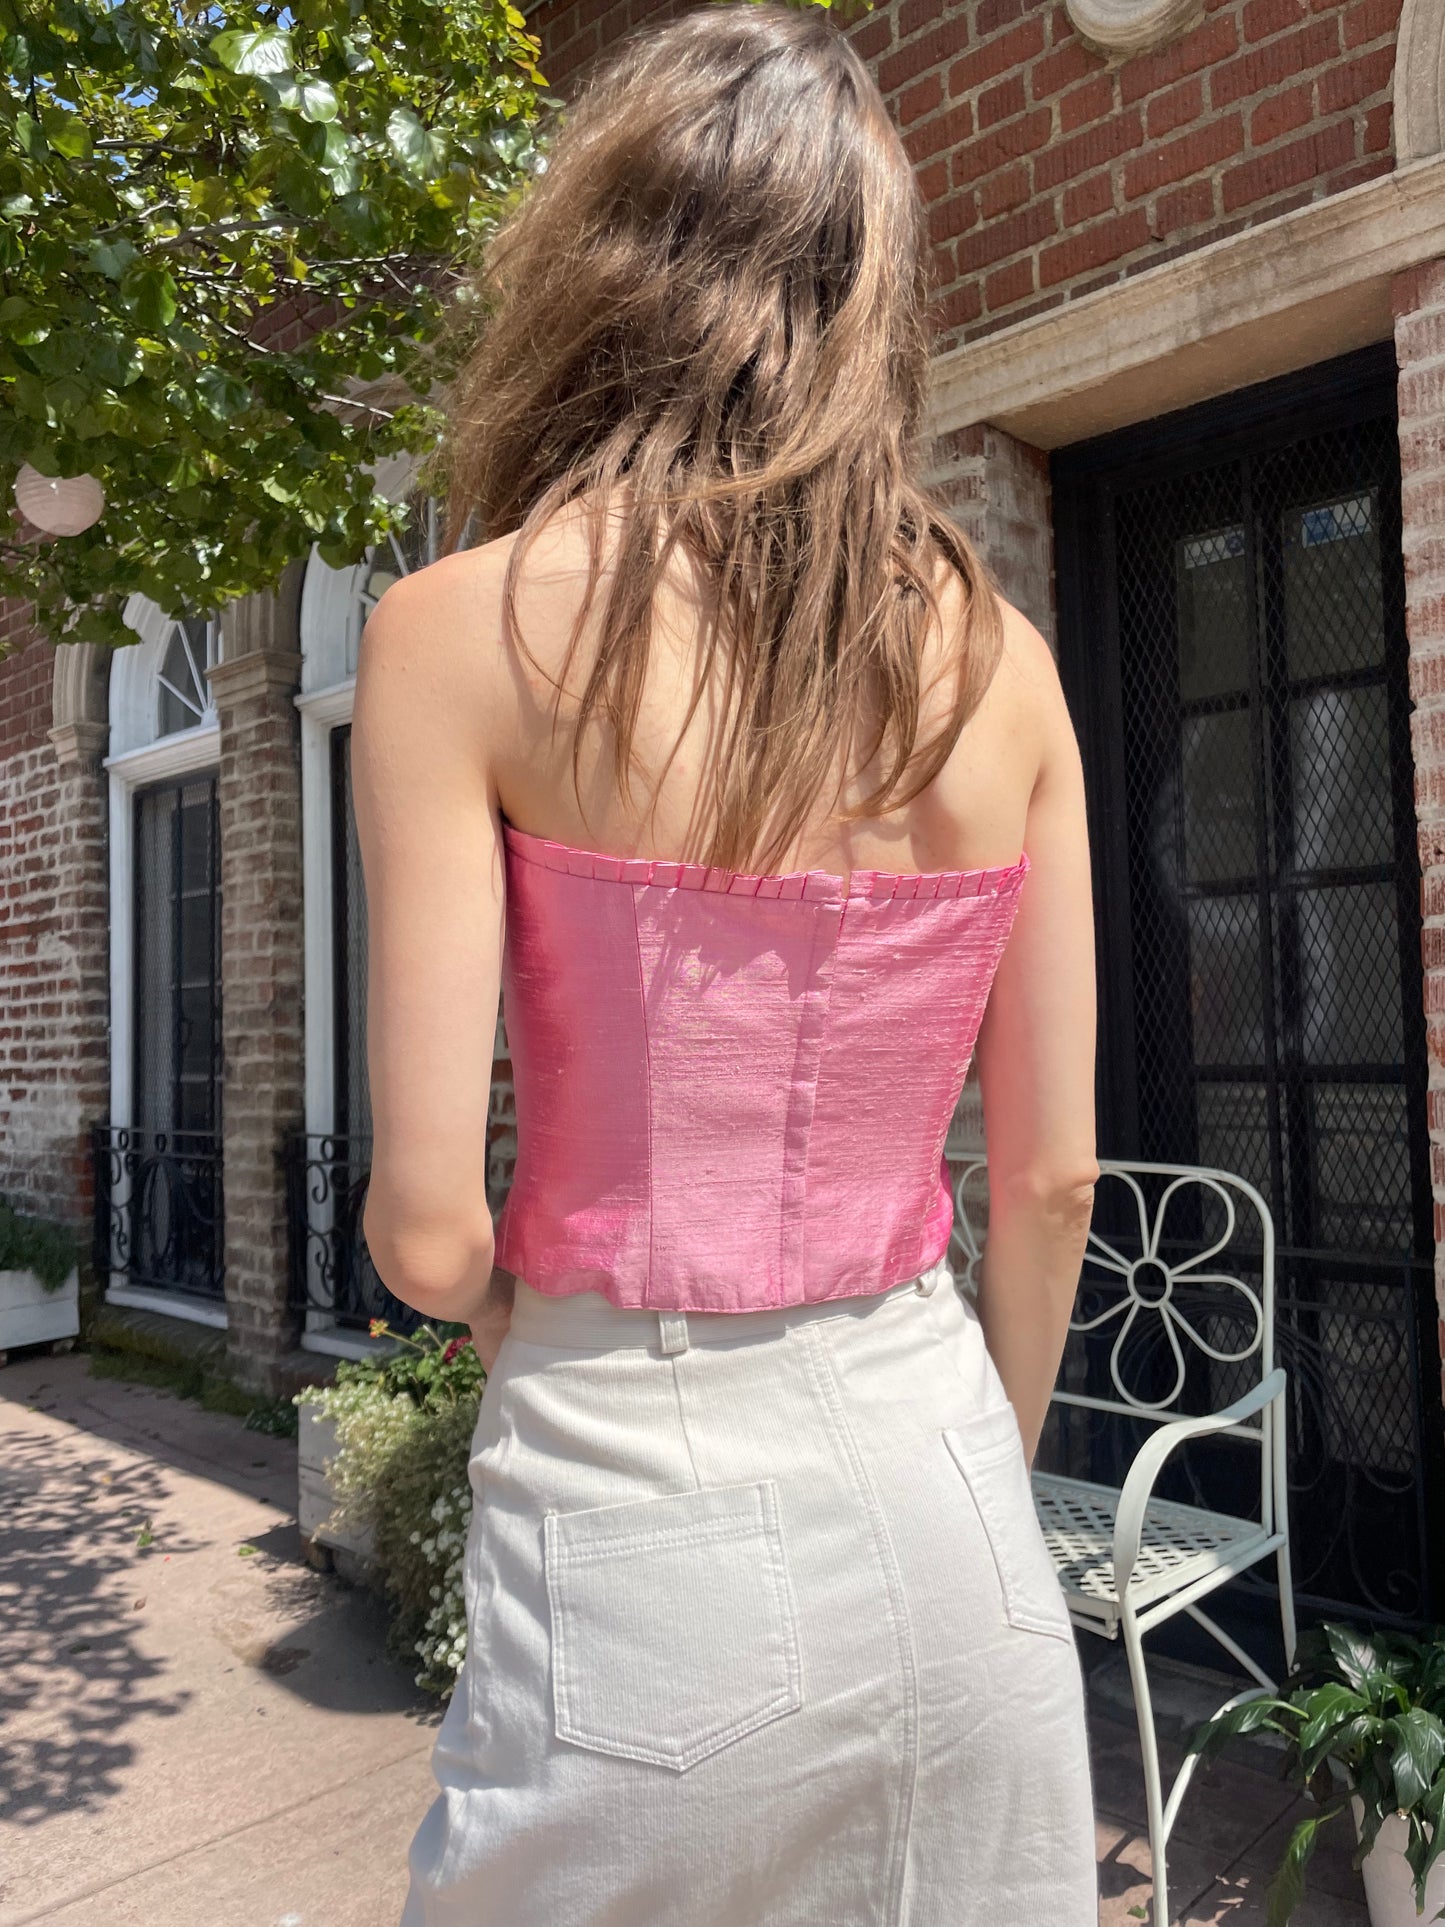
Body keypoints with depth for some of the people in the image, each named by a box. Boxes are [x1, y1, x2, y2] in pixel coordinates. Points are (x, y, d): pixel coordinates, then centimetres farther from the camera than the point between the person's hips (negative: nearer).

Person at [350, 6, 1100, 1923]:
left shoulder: (462, 631, -12)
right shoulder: (1002, 653, -2)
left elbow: (429, 1226, -14)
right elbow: (1050, 1182, 2)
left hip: (644, 1500, -3)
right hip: (940, 1477, 4)